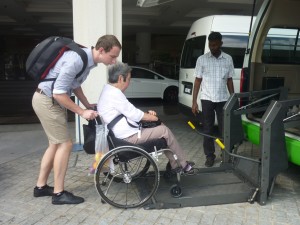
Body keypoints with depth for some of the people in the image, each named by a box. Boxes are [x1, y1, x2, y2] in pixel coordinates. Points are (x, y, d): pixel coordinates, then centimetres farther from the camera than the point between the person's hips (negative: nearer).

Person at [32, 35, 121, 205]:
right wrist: (82, 112, -20)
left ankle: (41, 186, 27)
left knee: (56, 144, 14)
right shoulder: (76, 60, -29)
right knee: (65, 144, -6)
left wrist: (87, 105, 8)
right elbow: (58, 93, -27)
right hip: (47, 100, -9)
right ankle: (59, 193, 6)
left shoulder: (88, 59, 1)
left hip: (53, 101, 10)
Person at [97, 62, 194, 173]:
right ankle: (183, 164, 12)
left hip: (126, 133, 10)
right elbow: (133, 114, -19)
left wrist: (146, 113, 5)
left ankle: (174, 164, 17)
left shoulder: (109, 90, 12)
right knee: (165, 131, -5)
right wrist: (152, 117, -5)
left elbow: (130, 111, 16)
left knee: (161, 127, 13)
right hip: (128, 136, -10)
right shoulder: (114, 93, -21)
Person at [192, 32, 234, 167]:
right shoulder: (202, 59, -1)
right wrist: (194, 101, -4)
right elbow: (197, 81, 1)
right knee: (207, 129, 5)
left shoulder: (228, 59, 4)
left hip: (223, 99, 1)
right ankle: (210, 156, 17)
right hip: (207, 99, -1)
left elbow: (229, 80, 10)